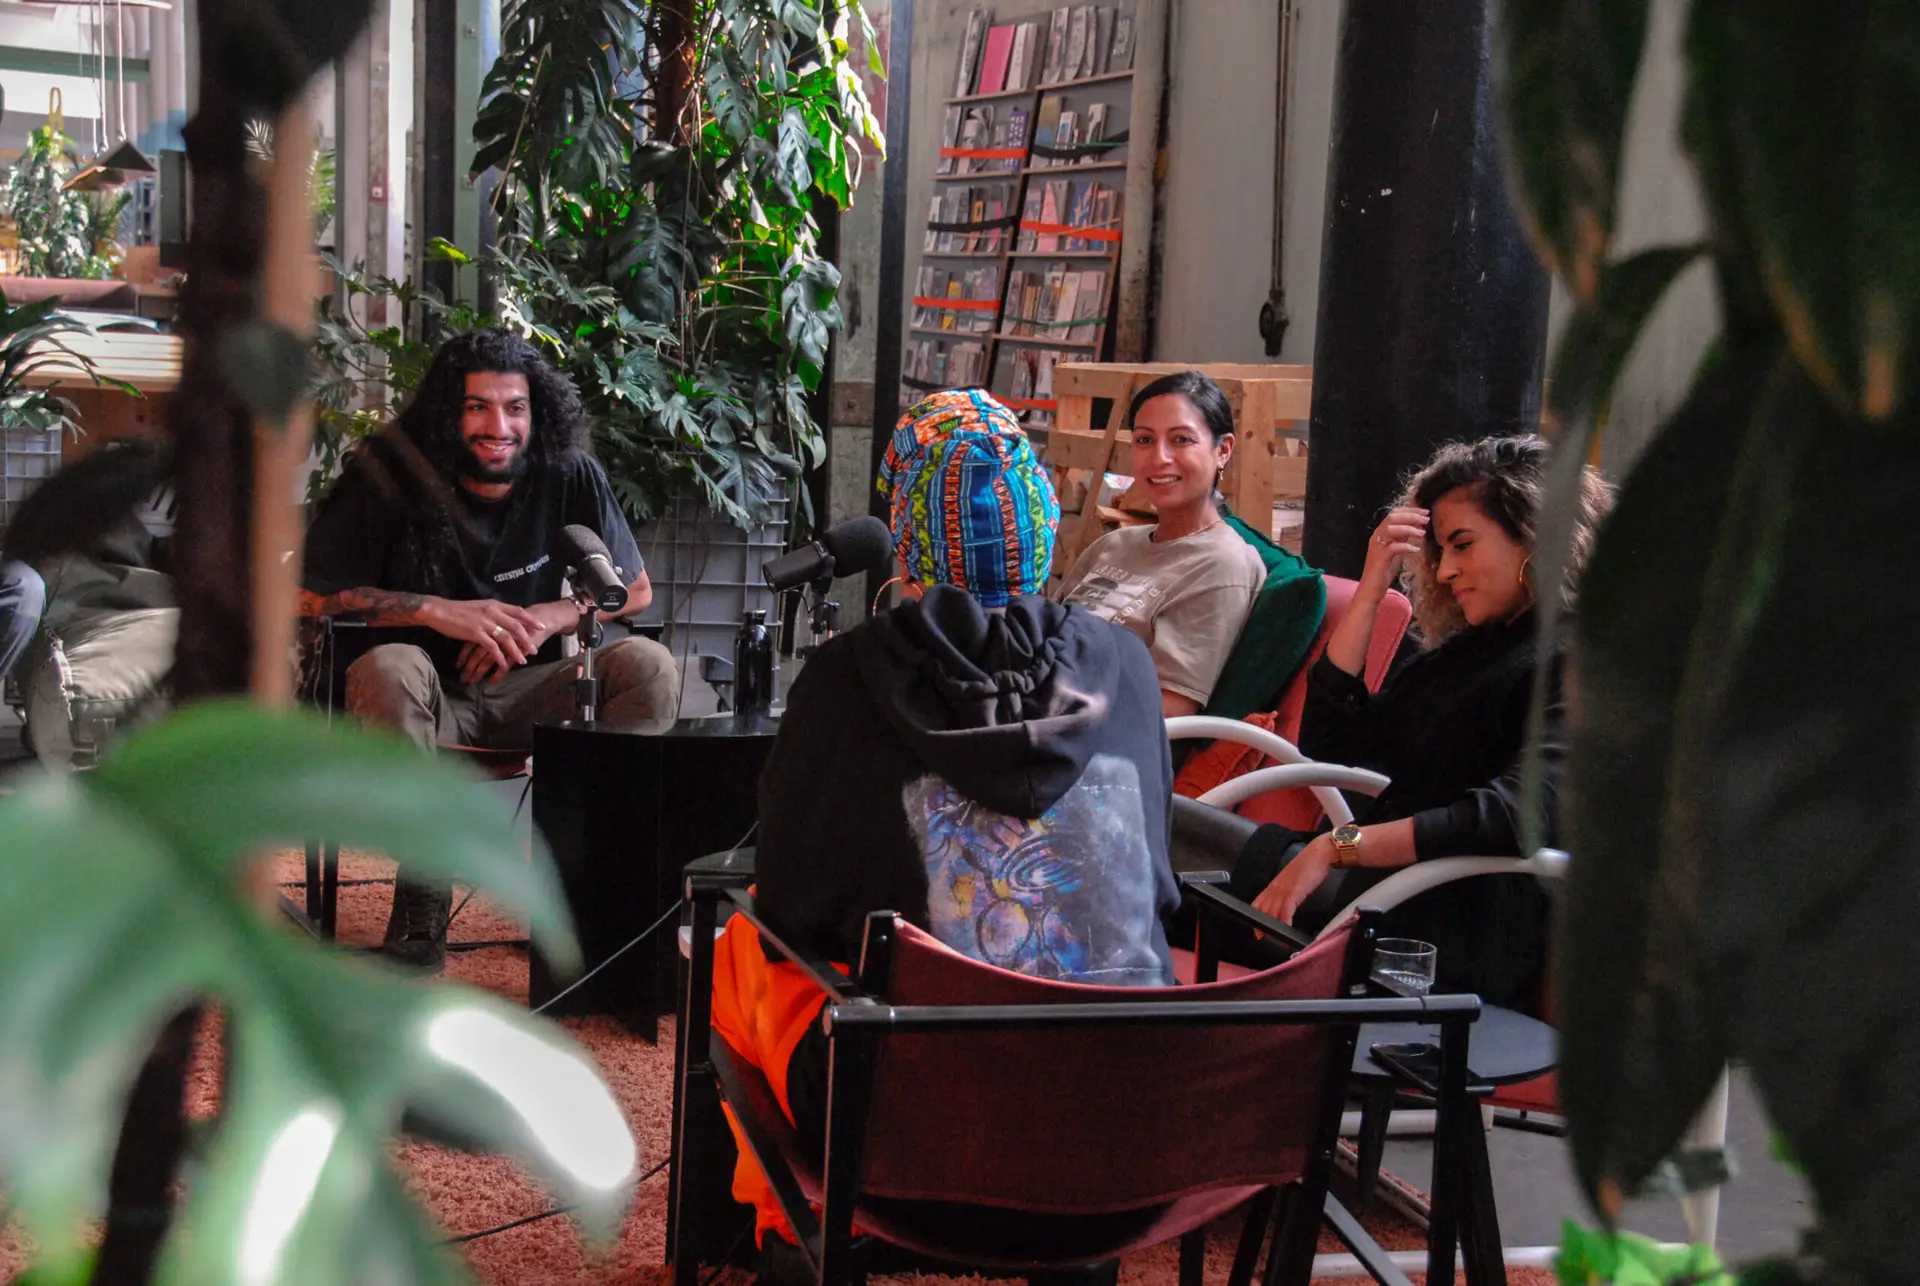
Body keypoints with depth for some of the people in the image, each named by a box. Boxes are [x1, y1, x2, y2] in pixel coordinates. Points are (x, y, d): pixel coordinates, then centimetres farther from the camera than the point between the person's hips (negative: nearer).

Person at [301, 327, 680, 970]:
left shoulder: (570, 477, -5)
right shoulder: (389, 476, -11)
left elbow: (635, 590, 5)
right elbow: (310, 595, -13)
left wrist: (549, 617, -14)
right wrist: (439, 612, -23)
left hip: (525, 693, 2)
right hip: (431, 700, -2)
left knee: (649, 666, -22)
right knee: (387, 670, -37)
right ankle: (424, 878, -22)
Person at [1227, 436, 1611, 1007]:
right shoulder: (1465, 649, 23)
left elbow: (1519, 814, -21)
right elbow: (1328, 743, 19)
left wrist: (1335, 847, -24)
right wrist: (1370, 590, 13)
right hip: (1389, 883, 8)